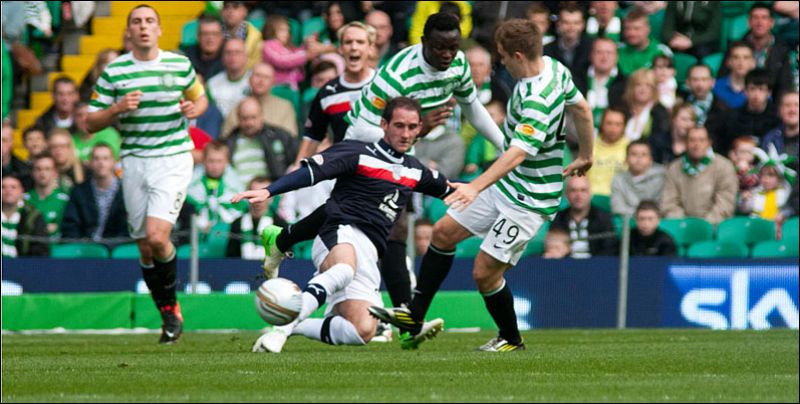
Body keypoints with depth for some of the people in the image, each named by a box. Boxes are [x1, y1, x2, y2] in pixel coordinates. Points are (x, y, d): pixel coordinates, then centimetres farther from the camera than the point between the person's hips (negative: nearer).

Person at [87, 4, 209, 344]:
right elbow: (91, 123, 3)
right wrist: (117, 109, -16)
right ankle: (168, 315, 21)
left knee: (157, 236, -19)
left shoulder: (180, 65, 3)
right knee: (145, 247, 4)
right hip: (134, 161, 2)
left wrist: (194, 109, -3)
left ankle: (171, 303, 3)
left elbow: (200, 98, 20)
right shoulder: (114, 72, 1)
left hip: (174, 160, -2)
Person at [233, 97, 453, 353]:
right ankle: (283, 327, -48)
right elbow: (311, 171, -12)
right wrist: (268, 191, -25)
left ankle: (295, 327, 3)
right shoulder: (359, 154, 0)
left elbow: (445, 188, 42)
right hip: (342, 234, -7)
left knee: (363, 332, -14)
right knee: (343, 271, -44)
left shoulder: (414, 171, 21)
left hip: (369, 254, 7)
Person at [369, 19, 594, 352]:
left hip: (528, 201, -10)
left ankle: (511, 339, 19)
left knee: (484, 272, -6)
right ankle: (414, 318, 18)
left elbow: (518, 152, -40)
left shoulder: (538, 100, -30)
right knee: (443, 233, 10)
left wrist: (476, 187, -49)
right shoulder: (553, 67, -2)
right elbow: (581, 108, 14)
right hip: (506, 187, 10)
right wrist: (585, 156, 27)